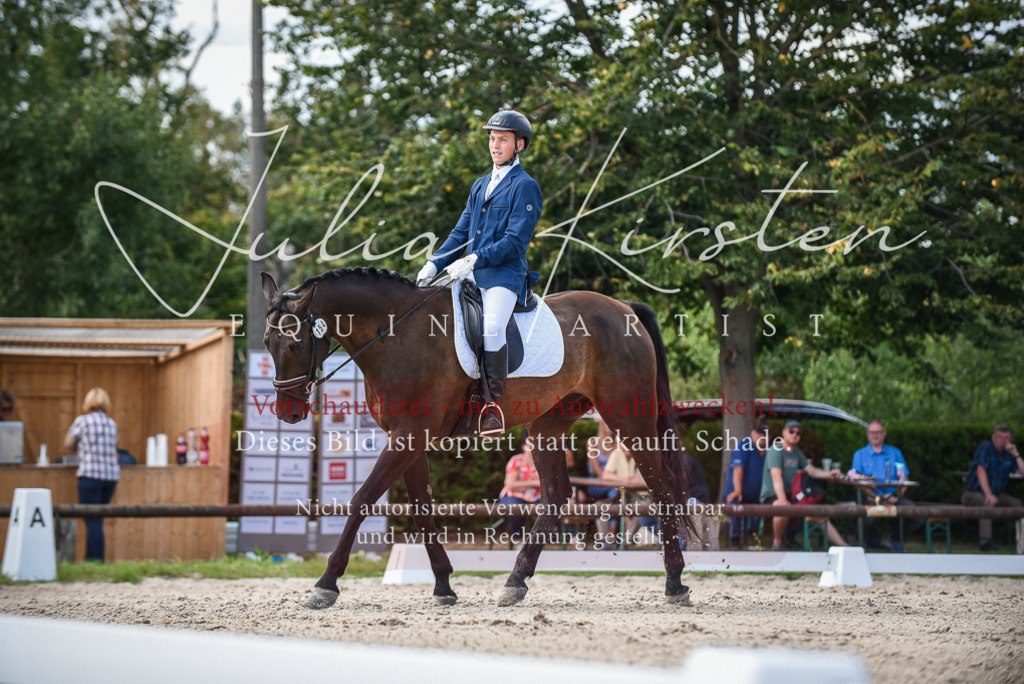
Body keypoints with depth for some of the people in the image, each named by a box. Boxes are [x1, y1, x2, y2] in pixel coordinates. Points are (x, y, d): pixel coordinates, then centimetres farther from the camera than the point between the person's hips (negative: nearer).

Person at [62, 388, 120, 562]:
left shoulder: (83, 421, -2)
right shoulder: (112, 423, 13)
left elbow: (67, 445, 0)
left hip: (90, 474, -6)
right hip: (112, 474, 6)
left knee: (93, 521, -6)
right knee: (97, 520, 13)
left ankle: (96, 559, -11)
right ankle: (91, 558, 14)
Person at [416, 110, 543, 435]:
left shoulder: (526, 187, -2)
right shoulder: (481, 186, 22)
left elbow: (515, 241, -12)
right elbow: (461, 233, 24)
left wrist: (474, 261, -20)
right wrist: (434, 264, 9)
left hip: (505, 277, -8)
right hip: (470, 277, 8)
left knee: (491, 329, -32)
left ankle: (494, 402, -20)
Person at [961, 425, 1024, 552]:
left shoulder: (1008, 454, 7)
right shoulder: (986, 448, -10)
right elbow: (981, 471, -23)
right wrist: (989, 495, -34)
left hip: (997, 494, 6)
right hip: (974, 493, -6)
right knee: (987, 503, -37)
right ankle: (985, 540, -44)